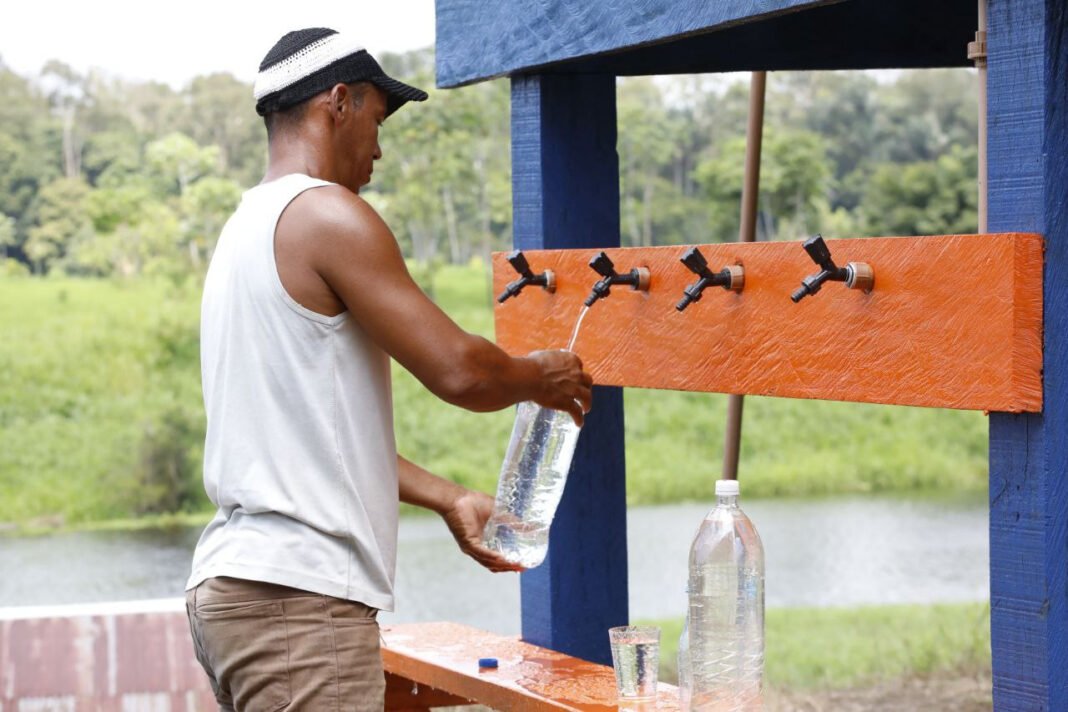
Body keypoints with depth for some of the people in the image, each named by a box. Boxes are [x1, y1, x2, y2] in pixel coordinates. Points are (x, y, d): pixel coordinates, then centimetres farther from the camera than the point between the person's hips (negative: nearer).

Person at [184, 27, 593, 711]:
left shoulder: (246, 228, 19)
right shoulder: (329, 215, -10)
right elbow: (457, 369, -14)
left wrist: (449, 499, 24)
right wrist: (540, 378, 7)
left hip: (235, 579, 10)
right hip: (298, 599, -10)